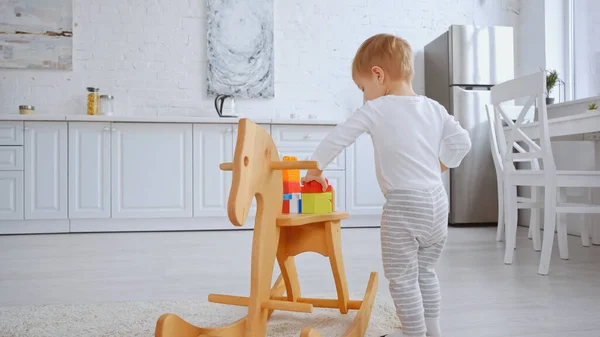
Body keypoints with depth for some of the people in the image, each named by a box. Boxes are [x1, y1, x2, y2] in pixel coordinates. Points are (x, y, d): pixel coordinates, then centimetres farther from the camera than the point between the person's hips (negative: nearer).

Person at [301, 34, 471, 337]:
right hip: (437, 201, 7)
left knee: (402, 277, 8)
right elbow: (461, 142, 5)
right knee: (425, 271, 23)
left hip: (403, 206, -7)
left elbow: (337, 139, -4)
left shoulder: (376, 109, -7)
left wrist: (315, 169, 9)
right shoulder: (435, 109, 7)